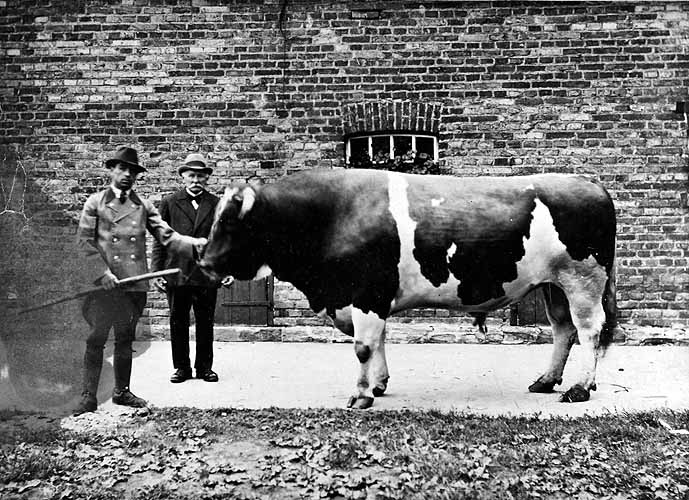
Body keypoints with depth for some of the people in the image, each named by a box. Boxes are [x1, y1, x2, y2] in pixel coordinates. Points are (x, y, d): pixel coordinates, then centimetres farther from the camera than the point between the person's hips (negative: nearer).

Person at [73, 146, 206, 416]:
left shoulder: (143, 206, 12)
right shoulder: (95, 202, 4)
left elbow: (167, 236, 4)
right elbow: (84, 242, -2)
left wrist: (194, 244, -13)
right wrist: (102, 273, -13)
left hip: (135, 284, 3)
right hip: (104, 284, -3)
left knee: (125, 339, 11)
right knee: (96, 339, 0)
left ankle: (121, 391, 23)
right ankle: (89, 396, 9)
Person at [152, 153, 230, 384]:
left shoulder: (216, 204, 7)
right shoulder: (169, 203, 6)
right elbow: (160, 240, 5)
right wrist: (157, 271, -1)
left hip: (207, 275, 0)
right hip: (176, 274, 0)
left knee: (205, 323, 7)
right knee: (178, 323, 7)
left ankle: (204, 366, 20)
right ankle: (181, 367, 19)